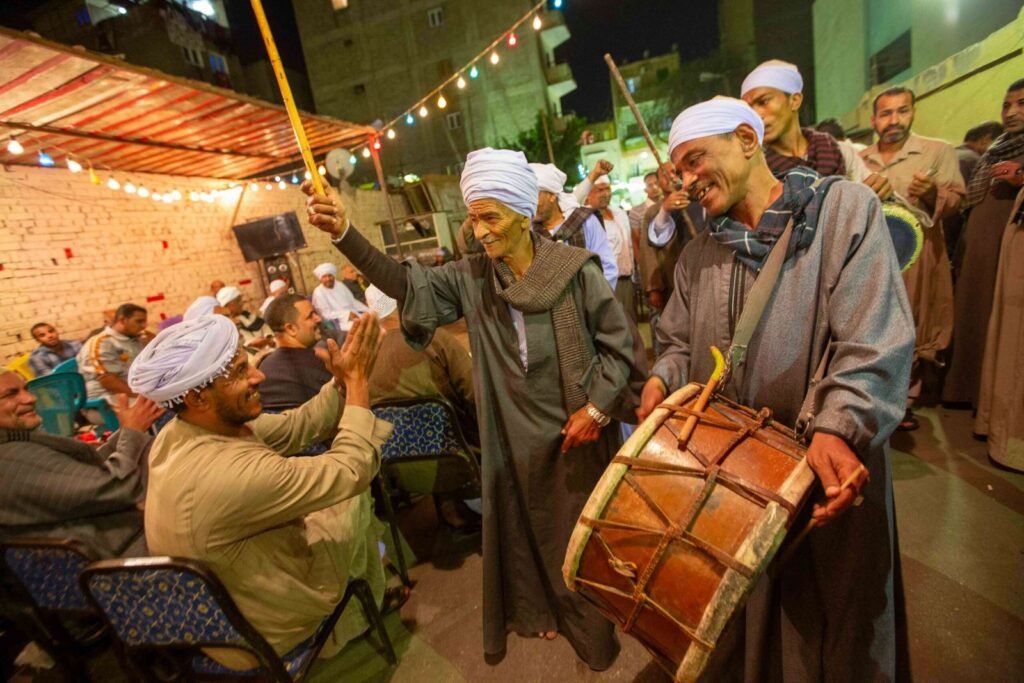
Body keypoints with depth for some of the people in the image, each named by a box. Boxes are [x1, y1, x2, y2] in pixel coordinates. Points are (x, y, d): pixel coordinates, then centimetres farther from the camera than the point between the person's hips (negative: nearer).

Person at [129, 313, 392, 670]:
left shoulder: (178, 432, -12)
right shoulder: (230, 472, -41)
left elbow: (295, 427, -7)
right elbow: (351, 471, -31)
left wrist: (340, 382, -19)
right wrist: (357, 380, -24)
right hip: (260, 631, -7)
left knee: (343, 489, 12)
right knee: (353, 494, 2)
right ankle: (360, 612, 27)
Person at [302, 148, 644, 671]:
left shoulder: (575, 270, -13)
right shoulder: (471, 277, -3)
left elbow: (617, 342, -7)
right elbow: (407, 286, -11)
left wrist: (597, 406, -14)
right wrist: (344, 234, -22)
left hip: (576, 429, -3)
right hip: (514, 435, 3)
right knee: (527, 525, 20)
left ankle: (595, 624, 43)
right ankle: (544, 610, 48)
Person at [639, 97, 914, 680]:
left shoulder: (845, 208, -4)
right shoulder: (698, 256, 10)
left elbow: (877, 337, -15)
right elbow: (681, 344, 13)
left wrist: (838, 424, -29)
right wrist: (663, 378, -8)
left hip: (831, 470, -3)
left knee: (834, 622, 15)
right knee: (741, 621, 18)